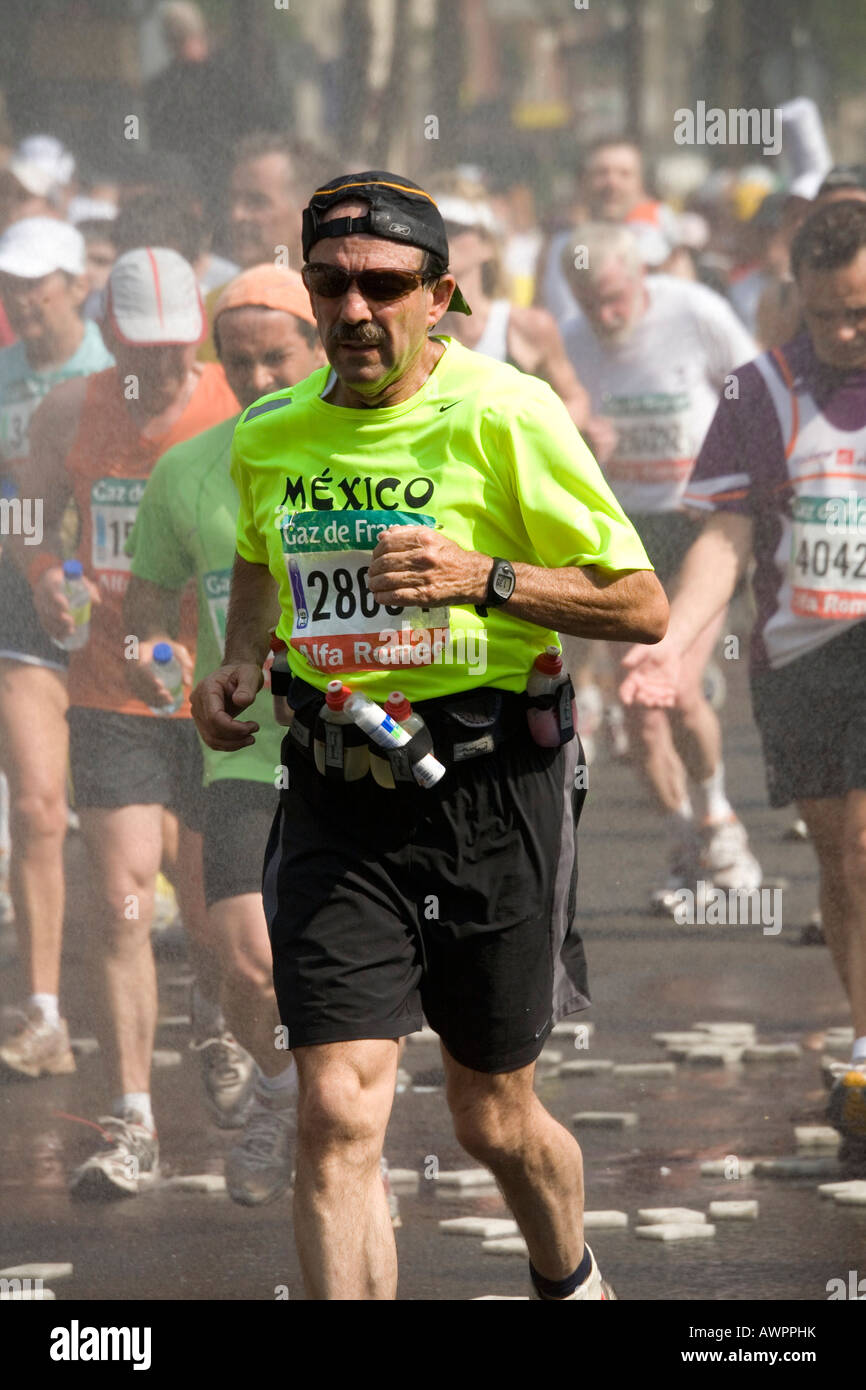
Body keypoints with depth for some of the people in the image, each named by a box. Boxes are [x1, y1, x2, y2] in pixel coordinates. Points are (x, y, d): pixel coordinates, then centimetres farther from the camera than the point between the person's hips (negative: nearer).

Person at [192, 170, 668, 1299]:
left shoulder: (502, 414, -10)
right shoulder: (268, 438, 5)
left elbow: (643, 608, -8)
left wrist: (484, 579, -21)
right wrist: (239, 661, 8)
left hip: (490, 788, -3)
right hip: (337, 800, 3)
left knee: (493, 1121, 11)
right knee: (337, 1113, -13)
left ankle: (571, 1281, 43)